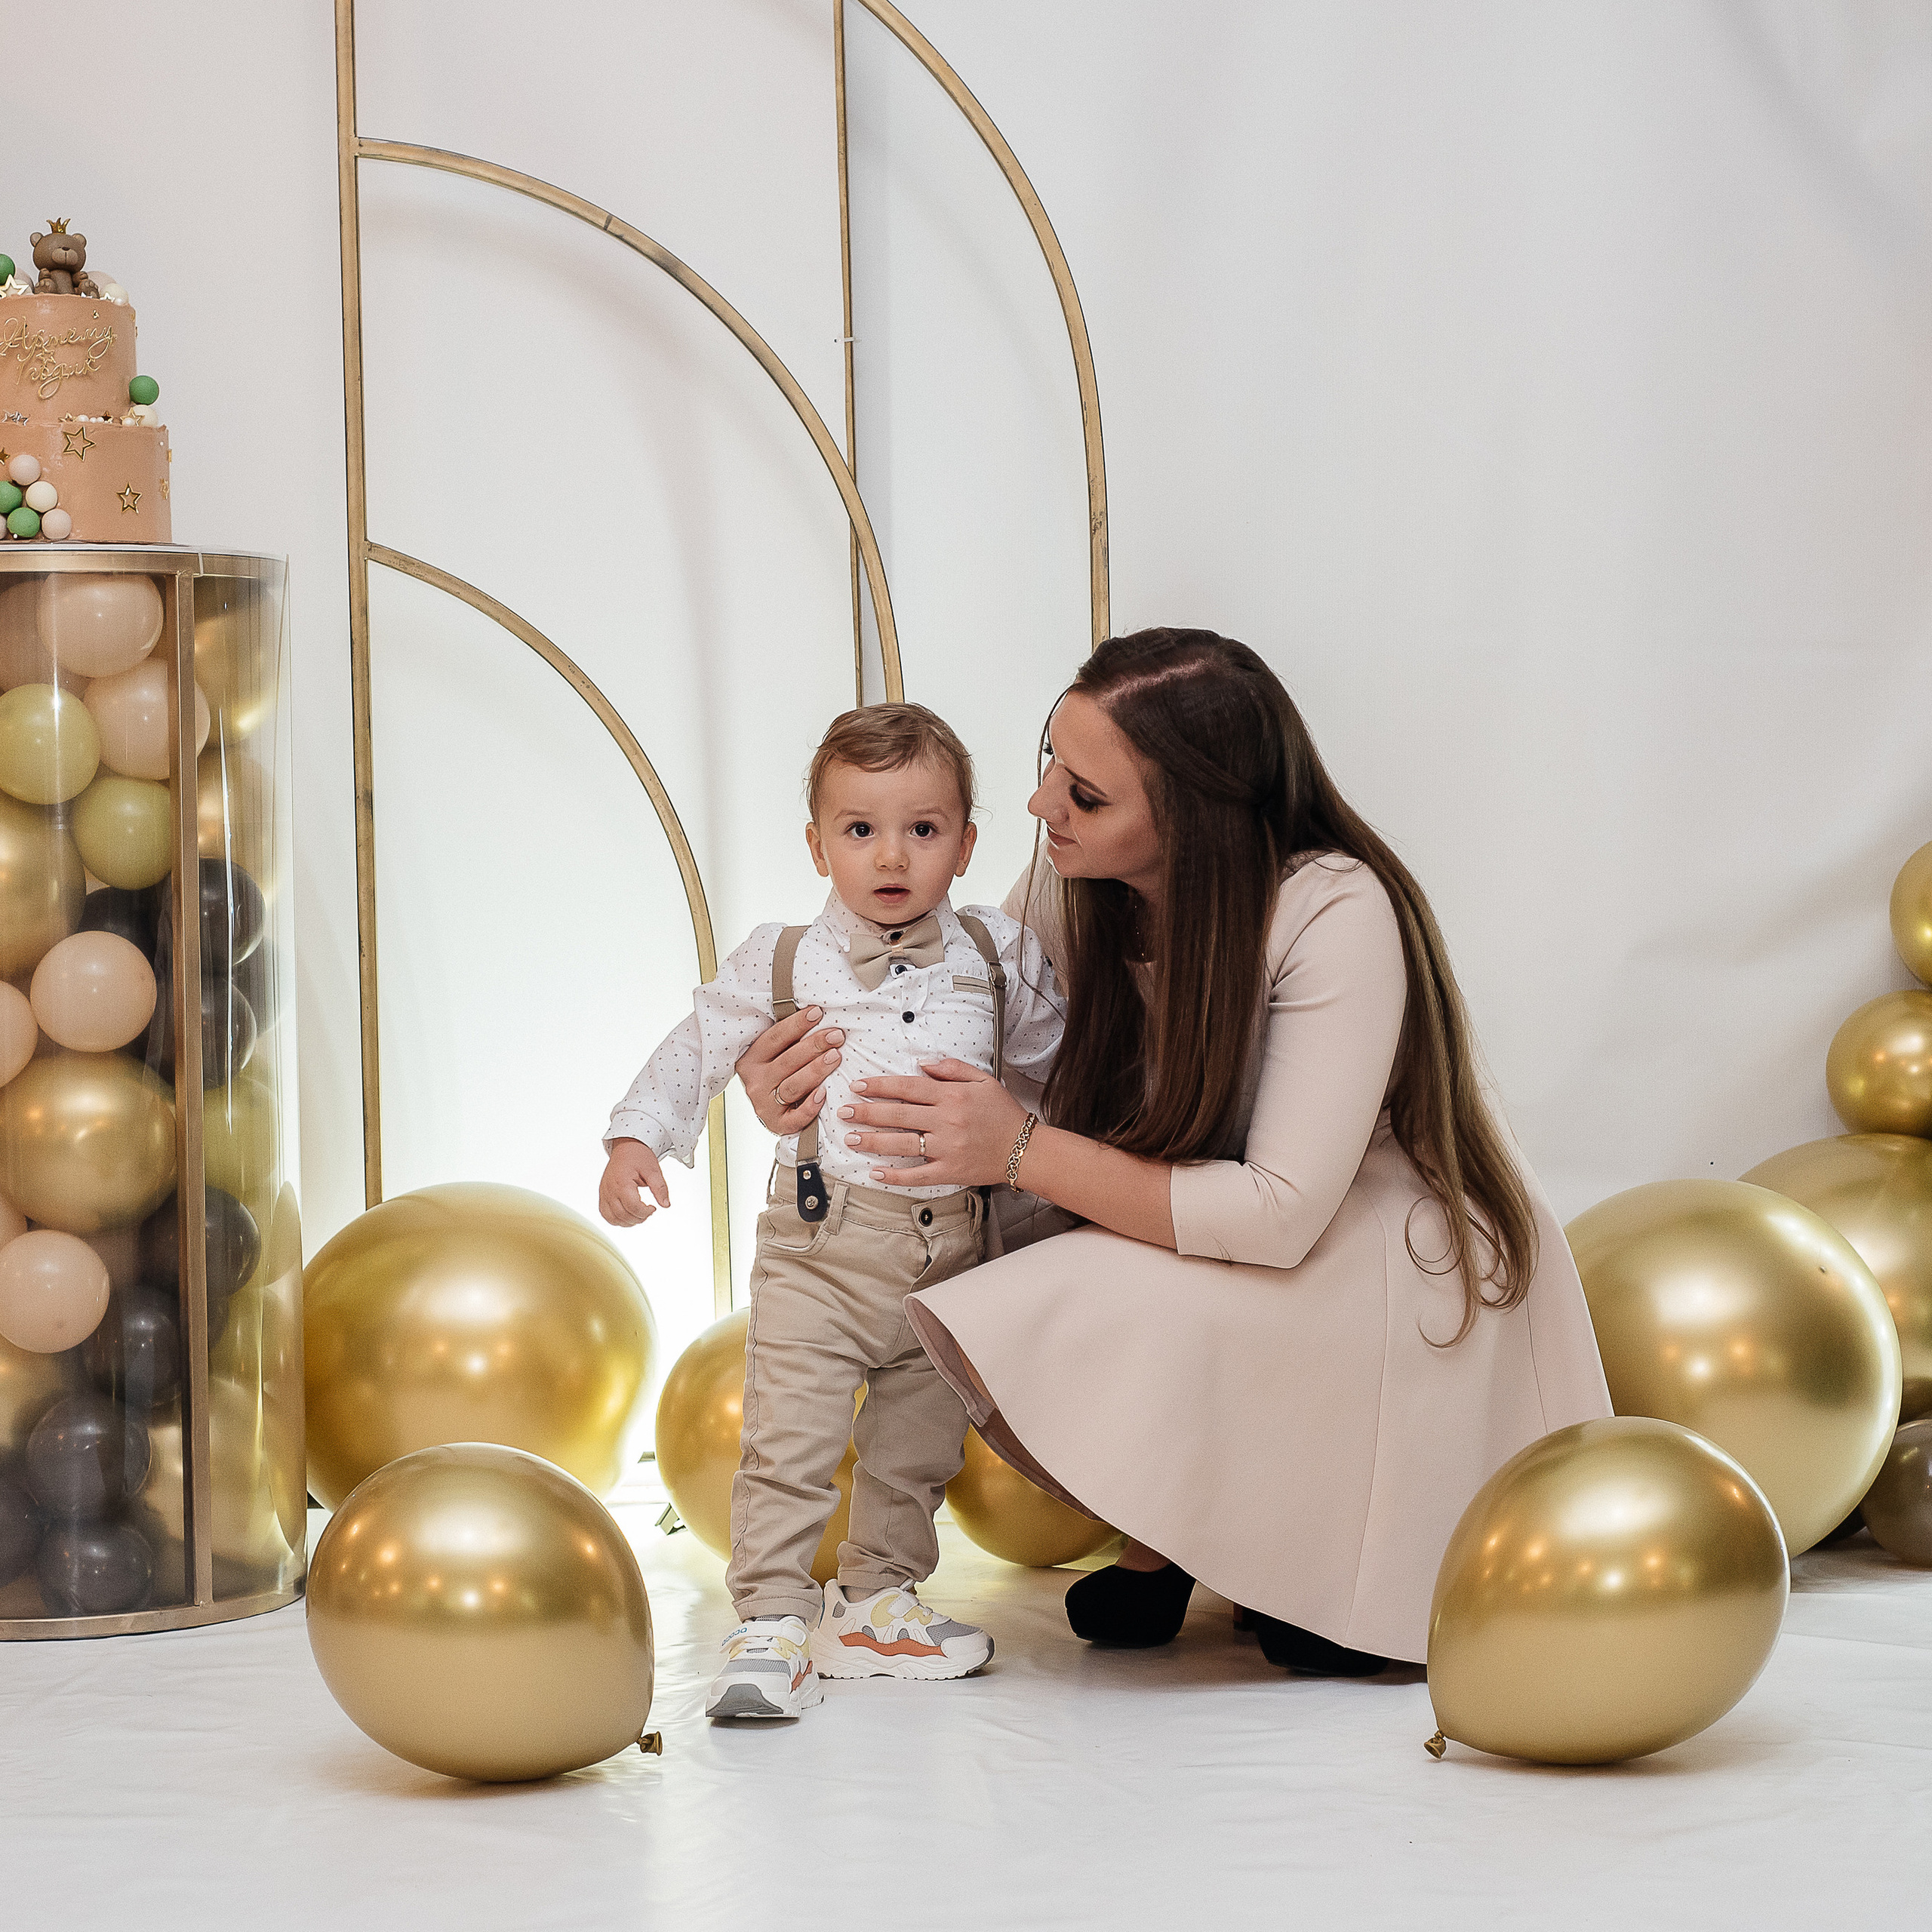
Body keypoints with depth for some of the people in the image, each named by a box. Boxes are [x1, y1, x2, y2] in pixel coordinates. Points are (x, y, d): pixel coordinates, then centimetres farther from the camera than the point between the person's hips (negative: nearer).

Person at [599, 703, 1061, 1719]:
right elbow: (695, 1052, 4)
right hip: (821, 1245, -3)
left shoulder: (1000, 959, 5)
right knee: (789, 1442, -10)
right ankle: (771, 1624, -5)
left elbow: (1051, 1070, 17)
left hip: (948, 1249, 3)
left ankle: (877, 1603, 27)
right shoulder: (780, 964, -1)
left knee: (918, 1447, 13)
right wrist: (636, 1139, -6)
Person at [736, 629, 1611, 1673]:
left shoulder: (1336, 914, -29)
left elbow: (1278, 1214, -31)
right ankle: (1166, 1537, 5)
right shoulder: (1071, 891, -12)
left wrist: (1024, 1151, -32)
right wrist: (805, 1085, -19)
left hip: (1404, 1260, -7)